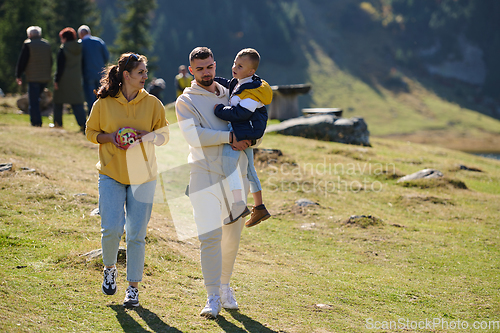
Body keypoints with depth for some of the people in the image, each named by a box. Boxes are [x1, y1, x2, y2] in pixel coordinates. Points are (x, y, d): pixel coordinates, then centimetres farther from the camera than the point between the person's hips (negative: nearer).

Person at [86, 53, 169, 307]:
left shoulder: (152, 103, 1)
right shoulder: (104, 103, -1)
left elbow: (164, 135, 8)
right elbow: (90, 132, 8)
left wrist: (148, 136, -13)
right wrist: (110, 138, -11)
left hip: (142, 175, 1)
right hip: (111, 172, -1)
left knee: (136, 234, 0)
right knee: (112, 228, -12)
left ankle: (133, 288, 10)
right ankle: (109, 268, 19)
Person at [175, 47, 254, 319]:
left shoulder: (231, 95, 17)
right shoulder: (186, 101, 2)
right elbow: (193, 135, -14)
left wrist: (247, 139, 2)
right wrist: (229, 137, -16)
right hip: (205, 176, -4)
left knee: (232, 236, 10)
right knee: (210, 236, -12)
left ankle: (224, 285, 27)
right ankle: (213, 297, -9)